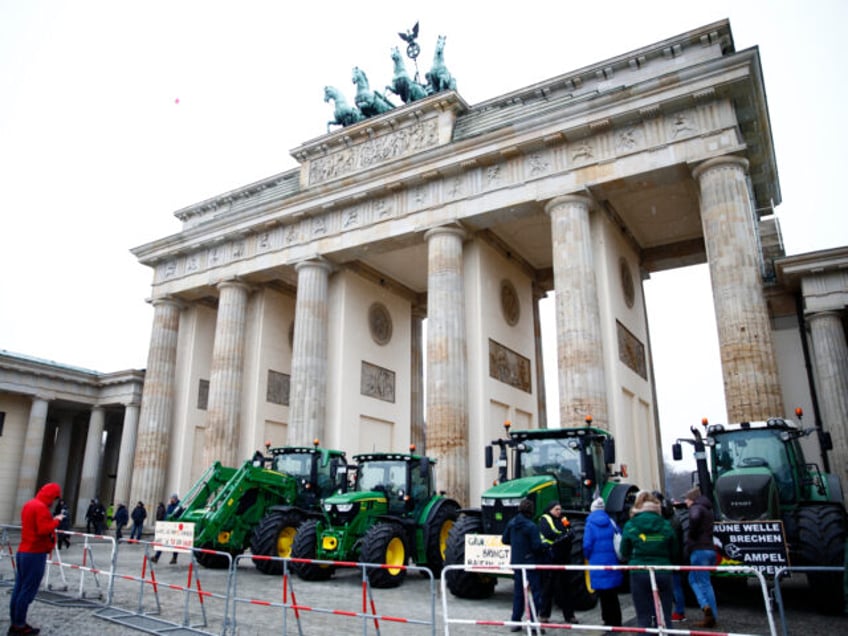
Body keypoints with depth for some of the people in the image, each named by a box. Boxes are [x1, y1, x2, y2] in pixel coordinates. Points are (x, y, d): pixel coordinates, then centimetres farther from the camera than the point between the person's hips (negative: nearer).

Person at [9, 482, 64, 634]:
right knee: (28, 590, -2)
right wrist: (56, 520, -10)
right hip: (35, 554, -9)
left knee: (19, 588, 11)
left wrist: (51, 519, 7)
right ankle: (19, 625, 3)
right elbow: (44, 530, -24)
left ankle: (15, 622, 17)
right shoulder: (41, 507, -17)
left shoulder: (29, 504, 13)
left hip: (23, 551, 9)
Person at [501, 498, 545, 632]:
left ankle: (515, 622, 19)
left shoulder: (511, 523, 1)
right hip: (530, 563, -6)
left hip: (516, 563, 6)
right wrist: (545, 546, -2)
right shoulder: (531, 526, -19)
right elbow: (537, 546, -21)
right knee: (535, 592, 4)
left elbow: (505, 540, 9)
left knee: (518, 593, 15)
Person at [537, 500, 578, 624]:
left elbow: (571, 535, 7)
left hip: (562, 559, 6)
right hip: (549, 558, -6)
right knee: (547, 587, 1)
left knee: (563, 587, 9)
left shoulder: (562, 520, 17)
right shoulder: (545, 520, -2)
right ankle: (543, 614, 11)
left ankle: (569, 614, 14)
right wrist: (565, 535, -9)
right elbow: (549, 534, -18)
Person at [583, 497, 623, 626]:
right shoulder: (611, 522, 3)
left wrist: (588, 557, 7)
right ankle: (616, 623, 22)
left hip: (598, 566, -4)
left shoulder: (590, 524, -8)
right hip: (613, 565, 4)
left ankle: (609, 621, 10)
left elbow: (587, 545, -12)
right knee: (613, 596, 17)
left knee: (605, 597, 6)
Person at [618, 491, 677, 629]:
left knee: (644, 617, 5)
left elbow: (624, 554, 3)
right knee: (664, 617, 11)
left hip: (639, 574, -2)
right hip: (663, 573, 2)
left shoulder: (630, 526, -3)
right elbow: (674, 551, 9)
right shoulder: (666, 525, 3)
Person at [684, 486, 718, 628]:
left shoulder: (696, 508, -7)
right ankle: (712, 617, 10)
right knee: (693, 579, 13)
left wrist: (691, 534, -14)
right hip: (710, 550, 9)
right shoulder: (707, 510, 21)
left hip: (699, 550, -9)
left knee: (704, 583, -4)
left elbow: (695, 518, -31)